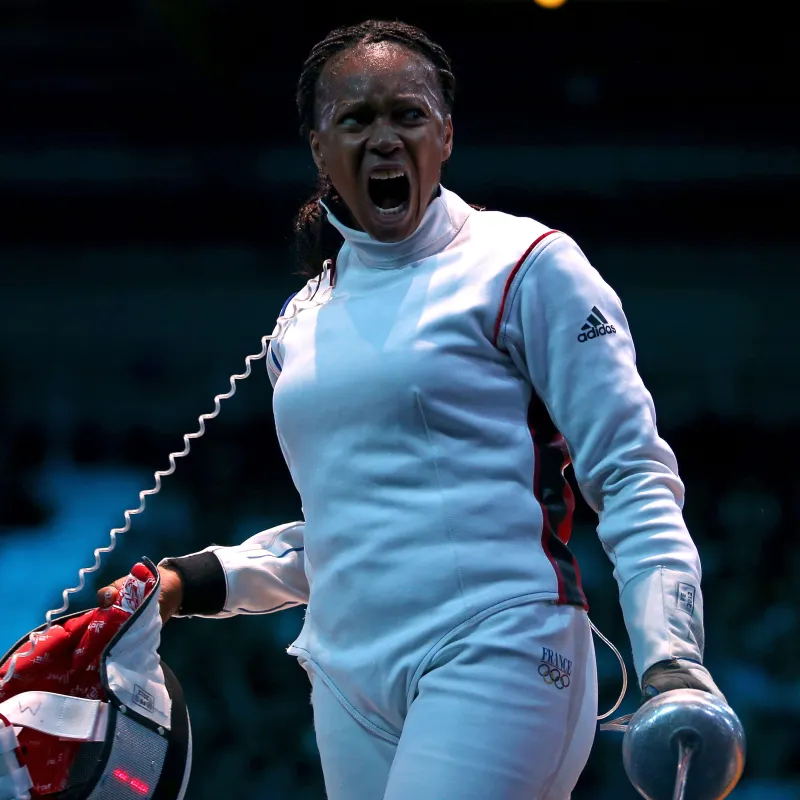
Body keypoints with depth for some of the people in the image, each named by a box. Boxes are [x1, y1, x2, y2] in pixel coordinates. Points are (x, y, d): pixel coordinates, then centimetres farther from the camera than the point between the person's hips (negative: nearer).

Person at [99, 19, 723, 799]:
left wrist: (668, 657, -16)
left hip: (495, 656, -6)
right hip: (349, 689, 6)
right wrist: (197, 582, 15)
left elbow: (633, 477, -4)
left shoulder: (525, 267, 0)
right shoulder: (302, 323, 18)